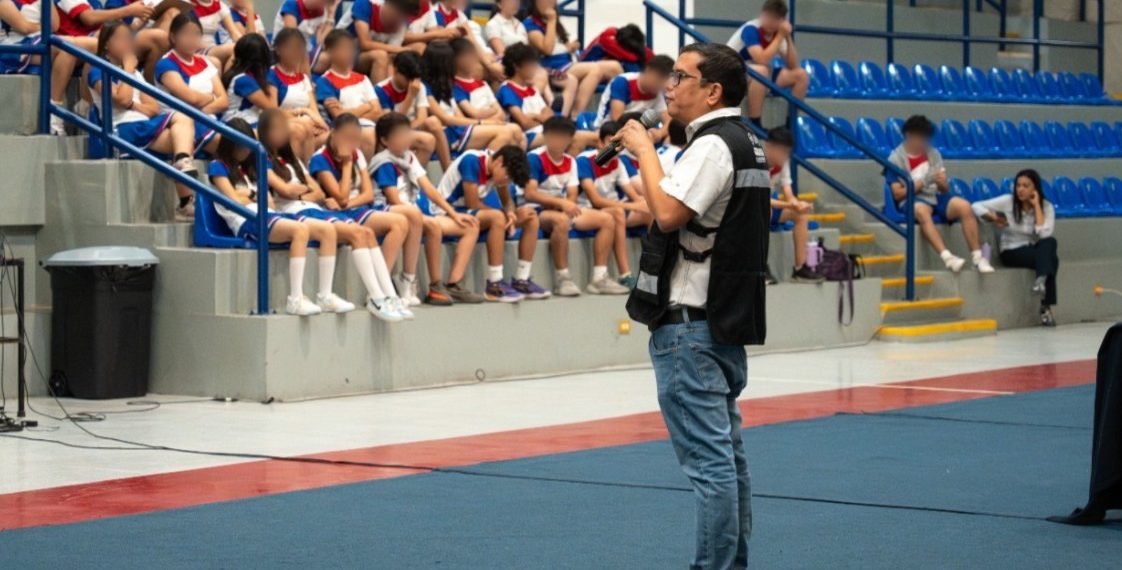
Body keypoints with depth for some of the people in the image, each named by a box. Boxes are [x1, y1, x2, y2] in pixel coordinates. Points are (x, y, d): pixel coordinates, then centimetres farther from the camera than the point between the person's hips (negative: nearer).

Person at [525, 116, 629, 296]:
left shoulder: (570, 162, 9)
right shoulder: (535, 158, -12)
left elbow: (572, 197, 4)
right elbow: (530, 193, -22)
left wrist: (568, 205, -21)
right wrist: (561, 202, -29)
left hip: (561, 209, 8)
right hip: (535, 210, -8)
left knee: (607, 219, -3)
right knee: (561, 220, -41)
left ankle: (599, 278, -8)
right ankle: (562, 279, -33)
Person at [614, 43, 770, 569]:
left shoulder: (711, 144, -15)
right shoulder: (745, 142, 16)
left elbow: (668, 212, -25)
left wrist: (645, 151, -15)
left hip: (690, 322, -11)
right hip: (728, 318, 11)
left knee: (707, 458, -9)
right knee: (725, 452, 14)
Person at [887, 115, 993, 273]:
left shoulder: (933, 154, 13)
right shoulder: (896, 159, -1)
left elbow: (945, 189, 11)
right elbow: (898, 194, -7)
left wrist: (941, 182, -13)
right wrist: (919, 184, -19)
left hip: (935, 197, 5)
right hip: (911, 201, -5)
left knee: (964, 206, -25)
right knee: (922, 211, -41)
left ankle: (977, 257, -26)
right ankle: (947, 256, -54)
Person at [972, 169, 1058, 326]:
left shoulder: (1046, 207, -4)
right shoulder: (1008, 201, -5)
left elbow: (1044, 235, -20)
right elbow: (976, 206, -6)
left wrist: (1036, 206, -16)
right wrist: (993, 217, -24)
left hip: (1037, 252, 2)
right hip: (1012, 252, -2)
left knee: (1050, 242, -37)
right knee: (1051, 260, -32)